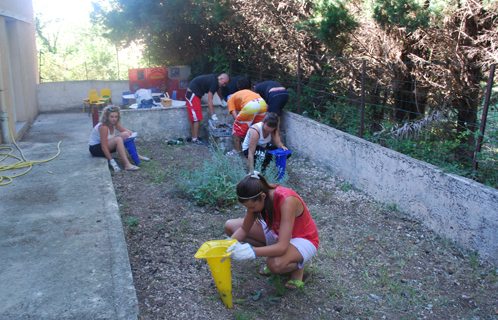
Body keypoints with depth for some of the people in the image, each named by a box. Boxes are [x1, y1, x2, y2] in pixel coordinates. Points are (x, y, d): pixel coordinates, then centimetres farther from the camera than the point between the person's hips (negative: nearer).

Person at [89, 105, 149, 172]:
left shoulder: (114, 124, -5)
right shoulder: (103, 127, -29)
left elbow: (125, 130, 10)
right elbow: (104, 147, -32)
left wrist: (132, 134, -12)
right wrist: (112, 161, -32)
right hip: (95, 148, -9)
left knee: (126, 134, -6)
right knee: (118, 139, -32)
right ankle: (127, 165, -38)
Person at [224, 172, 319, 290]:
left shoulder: (286, 200, -37)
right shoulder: (256, 198, -17)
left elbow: (282, 247, -40)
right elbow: (244, 229, -5)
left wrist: (250, 252, -48)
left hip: (303, 240, -7)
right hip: (277, 233, 7)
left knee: (275, 264, -40)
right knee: (230, 226, -4)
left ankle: (298, 265, -4)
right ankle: (272, 250, 4)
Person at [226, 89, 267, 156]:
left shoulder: (230, 99, 25)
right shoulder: (246, 91, 41)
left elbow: (235, 117, 11)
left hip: (250, 105, -5)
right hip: (262, 103, 6)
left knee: (238, 126, 15)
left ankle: (237, 150, 19)